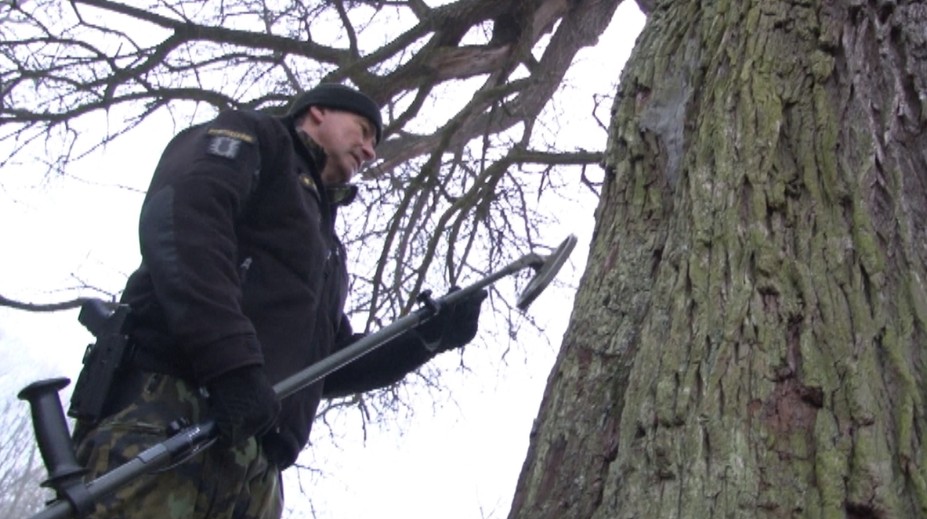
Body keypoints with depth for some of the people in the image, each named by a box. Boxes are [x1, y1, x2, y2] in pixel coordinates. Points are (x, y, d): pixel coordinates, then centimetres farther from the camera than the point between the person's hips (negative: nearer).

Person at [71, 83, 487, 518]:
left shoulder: (326, 248, 37)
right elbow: (177, 214, -6)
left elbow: (329, 366, 32)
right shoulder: (252, 136, 16)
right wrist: (230, 357, -19)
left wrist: (428, 337, 19)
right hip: (170, 406, -7)